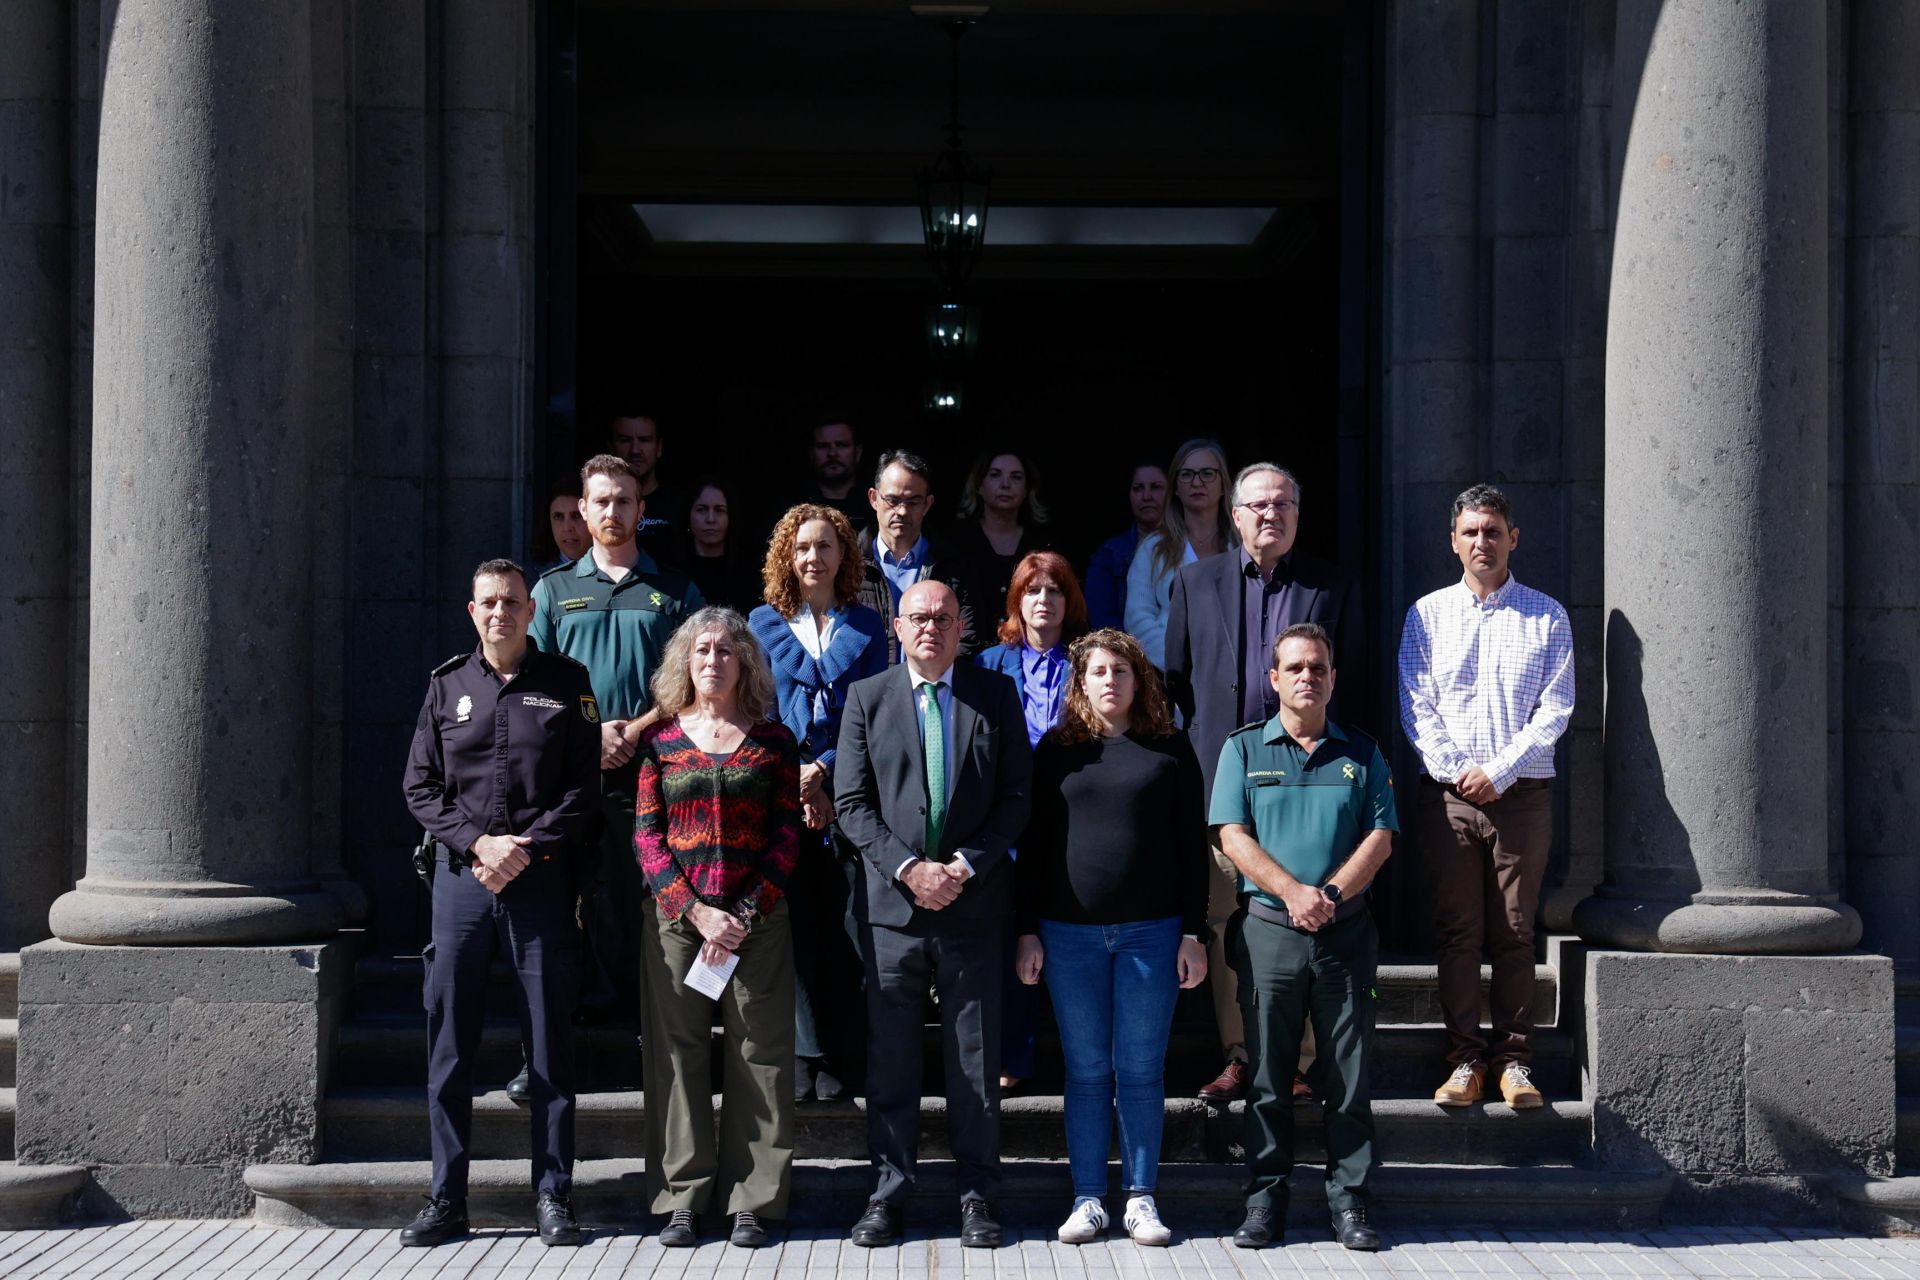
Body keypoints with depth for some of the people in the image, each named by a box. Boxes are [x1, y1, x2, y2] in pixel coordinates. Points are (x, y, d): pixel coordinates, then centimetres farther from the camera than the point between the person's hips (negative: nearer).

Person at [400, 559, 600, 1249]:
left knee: (549, 1040, 1)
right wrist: (476, 842, -8)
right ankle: (446, 1199, 10)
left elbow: (582, 788, 2)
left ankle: (554, 1196, 9)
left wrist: (525, 849, -10)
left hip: (542, 877, -2)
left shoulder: (566, 682, 6)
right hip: (460, 876, 2)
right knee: (449, 1042, 2)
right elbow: (420, 787, 7)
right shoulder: (447, 685, 10)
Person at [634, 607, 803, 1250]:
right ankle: (683, 1198, 8)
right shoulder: (659, 738, 7)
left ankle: (751, 1201, 6)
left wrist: (745, 916, -8)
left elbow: (787, 835, 2)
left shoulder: (773, 740, 6)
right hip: (674, 915, 1)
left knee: (758, 1056, -1)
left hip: (757, 921, 0)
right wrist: (695, 911, -9)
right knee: (678, 1053, 1)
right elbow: (646, 836, 3)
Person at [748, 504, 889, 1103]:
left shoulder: (866, 626, 11)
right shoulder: (764, 622, 10)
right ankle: (801, 1054, 0)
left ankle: (838, 1056, 5)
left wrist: (822, 771, -9)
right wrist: (791, 777, -8)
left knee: (841, 925, -2)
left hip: (845, 792, 0)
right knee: (792, 922, -5)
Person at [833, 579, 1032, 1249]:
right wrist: (908, 867, -11)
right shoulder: (867, 698, 5)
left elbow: (1017, 795, 2)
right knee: (890, 1058, 5)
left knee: (976, 1060, 5)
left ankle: (977, 1195, 13)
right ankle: (888, 1190, 14)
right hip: (891, 900, 0)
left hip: (974, 901, 0)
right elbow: (851, 802, 1)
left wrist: (965, 866, -9)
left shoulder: (996, 695, 5)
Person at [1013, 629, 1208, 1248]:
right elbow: (1033, 842, 8)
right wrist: (1028, 931, 2)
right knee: (1086, 1070, 4)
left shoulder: (1170, 749, 5)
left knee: (1141, 1070, 3)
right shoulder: (1058, 749, 7)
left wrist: (1194, 933, -1)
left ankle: (1141, 1199, 11)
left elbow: (1193, 845, 4)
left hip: (1152, 930, -1)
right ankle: (1088, 1198, 11)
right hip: (1070, 933, 1)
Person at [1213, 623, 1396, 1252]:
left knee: (1349, 1076, 2)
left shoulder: (1361, 753, 12)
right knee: (1268, 1076, 2)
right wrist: (1292, 892, -14)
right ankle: (1265, 1201, 8)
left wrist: (1332, 894, -12)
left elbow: (1381, 837, 3)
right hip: (1267, 929, -1)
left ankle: (1348, 1201, 7)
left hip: (1346, 933, 1)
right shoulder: (1243, 749, 8)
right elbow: (1234, 835, -1)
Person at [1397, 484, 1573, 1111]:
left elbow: (1555, 707, 0)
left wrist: (1500, 771, -9)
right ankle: (1465, 1059, 3)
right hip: (1447, 793, 1)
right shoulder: (1427, 614, 10)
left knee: (1514, 931, -1)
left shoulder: (1547, 616, 7)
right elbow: (1416, 706, 5)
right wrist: (1457, 771, -8)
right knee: (1457, 929, -1)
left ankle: (1514, 1059, 5)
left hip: (1522, 793, -1)